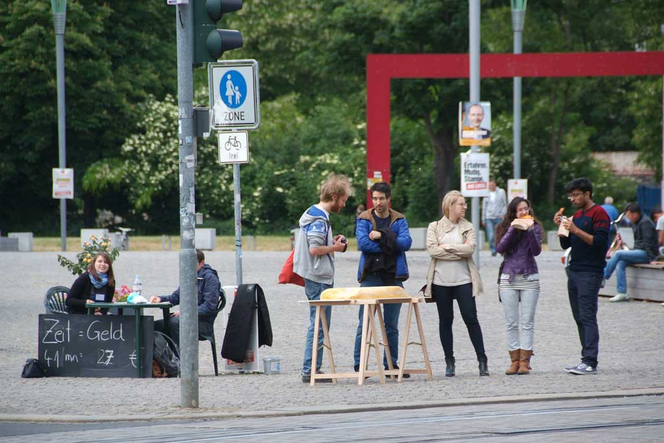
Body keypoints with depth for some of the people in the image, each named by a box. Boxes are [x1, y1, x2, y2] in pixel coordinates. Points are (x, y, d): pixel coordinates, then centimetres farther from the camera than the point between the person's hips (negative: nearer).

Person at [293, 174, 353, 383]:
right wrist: (335, 248, -8)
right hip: (319, 279, -10)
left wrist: (331, 243, 11)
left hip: (316, 278, 10)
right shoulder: (319, 219, -15)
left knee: (319, 324, 13)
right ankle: (310, 371, -6)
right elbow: (314, 249, -22)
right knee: (319, 325, -7)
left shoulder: (313, 214, 16)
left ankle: (312, 369, 14)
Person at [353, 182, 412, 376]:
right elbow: (362, 243, -13)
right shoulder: (364, 219, 2)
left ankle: (391, 365, 16)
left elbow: (406, 242, -7)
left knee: (392, 325, 9)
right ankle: (359, 366, -1)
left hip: (393, 277, 3)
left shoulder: (399, 220, 8)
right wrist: (390, 245, -11)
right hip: (370, 276, -3)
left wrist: (382, 236, -14)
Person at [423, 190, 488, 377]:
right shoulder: (434, 227, 4)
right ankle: (449, 361, 13)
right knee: (445, 321, 6)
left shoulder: (467, 227, 6)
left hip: (463, 281, 0)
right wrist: (460, 251, -10)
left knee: (471, 319, -3)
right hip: (441, 281, 0)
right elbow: (432, 249, -11)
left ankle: (482, 360, 2)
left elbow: (470, 248, -10)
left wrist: (447, 247, -11)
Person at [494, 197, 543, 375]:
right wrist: (512, 229, -14)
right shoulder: (504, 228, 6)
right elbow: (499, 248, -8)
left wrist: (530, 230, -20)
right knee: (511, 323, 1)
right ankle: (514, 360, 5)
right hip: (508, 278, 1)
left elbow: (536, 251, -8)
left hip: (529, 278, -1)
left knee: (527, 322, -3)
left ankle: (524, 361, -2)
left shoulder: (535, 227, 2)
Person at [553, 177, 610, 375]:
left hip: (590, 273, -9)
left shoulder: (599, 214, -7)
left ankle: (590, 362, -15)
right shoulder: (577, 215, 19)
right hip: (574, 271, 9)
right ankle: (586, 360, 9)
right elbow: (566, 244, 20)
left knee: (588, 317, -12)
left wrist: (576, 230, -21)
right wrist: (562, 227, 4)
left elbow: (599, 242, -17)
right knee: (579, 318, 7)